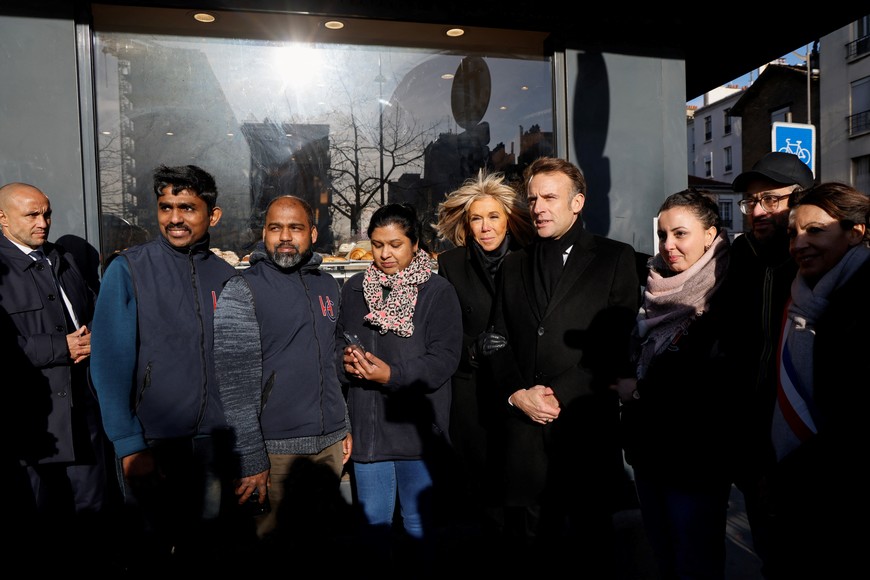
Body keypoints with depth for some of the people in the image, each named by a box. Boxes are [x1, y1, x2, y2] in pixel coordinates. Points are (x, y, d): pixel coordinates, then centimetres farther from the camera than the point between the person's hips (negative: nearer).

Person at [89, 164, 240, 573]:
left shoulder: (225, 275, 2)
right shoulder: (129, 270, -7)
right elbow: (110, 363, -9)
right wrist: (129, 444, -13)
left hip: (215, 438, 3)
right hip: (154, 440, -2)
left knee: (206, 545, 17)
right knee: (154, 546, 16)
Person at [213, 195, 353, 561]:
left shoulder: (327, 285, 8)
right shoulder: (242, 290, -9)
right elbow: (236, 382, -14)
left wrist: (343, 426, 14)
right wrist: (251, 459, -15)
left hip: (330, 442, 5)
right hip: (277, 448, -5)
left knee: (321, 540, 19)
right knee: (278, 550, 10)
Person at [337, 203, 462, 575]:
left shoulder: (438, 292, -5)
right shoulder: (354, 288, 8)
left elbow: (445, 358, -12)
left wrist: (393, 375, -23)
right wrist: (346, 362, -11)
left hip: (417, 427, -3)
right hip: (366, 424, 3)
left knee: (419, 521, 13)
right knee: (373, 520, 16)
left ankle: (419, 571, 35)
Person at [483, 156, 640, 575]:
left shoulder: (614, 258, 2)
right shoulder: (514, 264, 14)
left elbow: (619, 340, -5)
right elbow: (498, 340, 11)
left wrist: (563, 395, -8)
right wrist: (517, 393, -4)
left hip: (588, 422, -3)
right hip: (524, 420, 3)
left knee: (592, 540, 12)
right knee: (526, 541, 10)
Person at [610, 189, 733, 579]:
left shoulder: (726, 296, -14)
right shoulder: (655, 289, 6)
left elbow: (721, 381, -23)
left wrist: (641, 391, -16)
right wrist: (624, 385, -6)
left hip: (696, 458, -6)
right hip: (648, 448, 6)